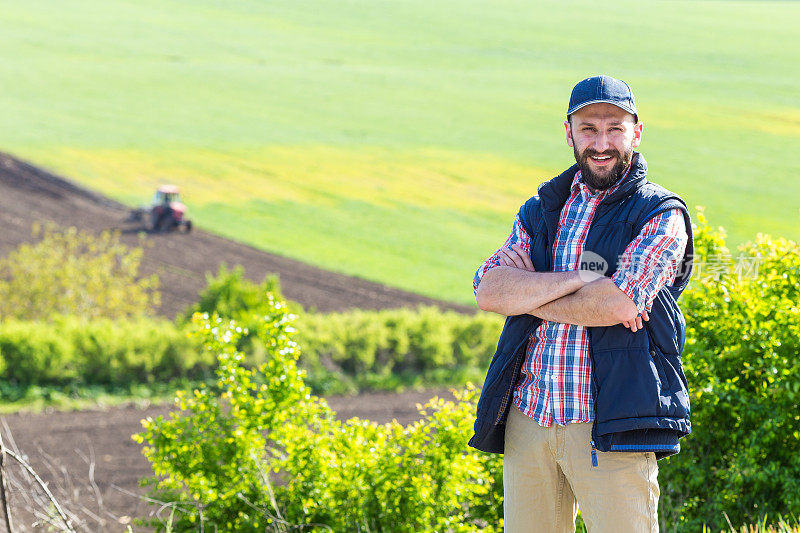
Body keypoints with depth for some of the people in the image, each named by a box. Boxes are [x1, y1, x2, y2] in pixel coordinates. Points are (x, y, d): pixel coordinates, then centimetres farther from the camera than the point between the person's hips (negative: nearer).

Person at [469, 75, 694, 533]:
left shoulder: (660, 216, 0)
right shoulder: (541, 212, 16)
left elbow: (619, 305, -15)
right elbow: (488, 290, 1)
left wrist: (527, 293, -3)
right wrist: (576, 280, -12)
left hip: (611, 426, -5)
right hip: (528, 420, 5)